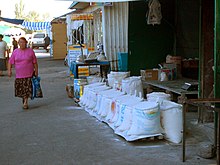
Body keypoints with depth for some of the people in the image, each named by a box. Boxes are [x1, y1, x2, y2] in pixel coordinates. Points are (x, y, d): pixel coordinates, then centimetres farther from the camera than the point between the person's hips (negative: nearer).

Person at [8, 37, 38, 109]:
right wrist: (9, 70, -6)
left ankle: (25, 102, 1)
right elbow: (10, 62, 6)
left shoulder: (30, 51, 0)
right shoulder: (15, 52, 4)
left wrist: (36, 71, -1)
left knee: (27, 87, -8)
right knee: (20, 88, 6)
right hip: (19, 74, 2)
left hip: (29, 74, -2)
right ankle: (24, 98, 32)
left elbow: (35, 62, 2)